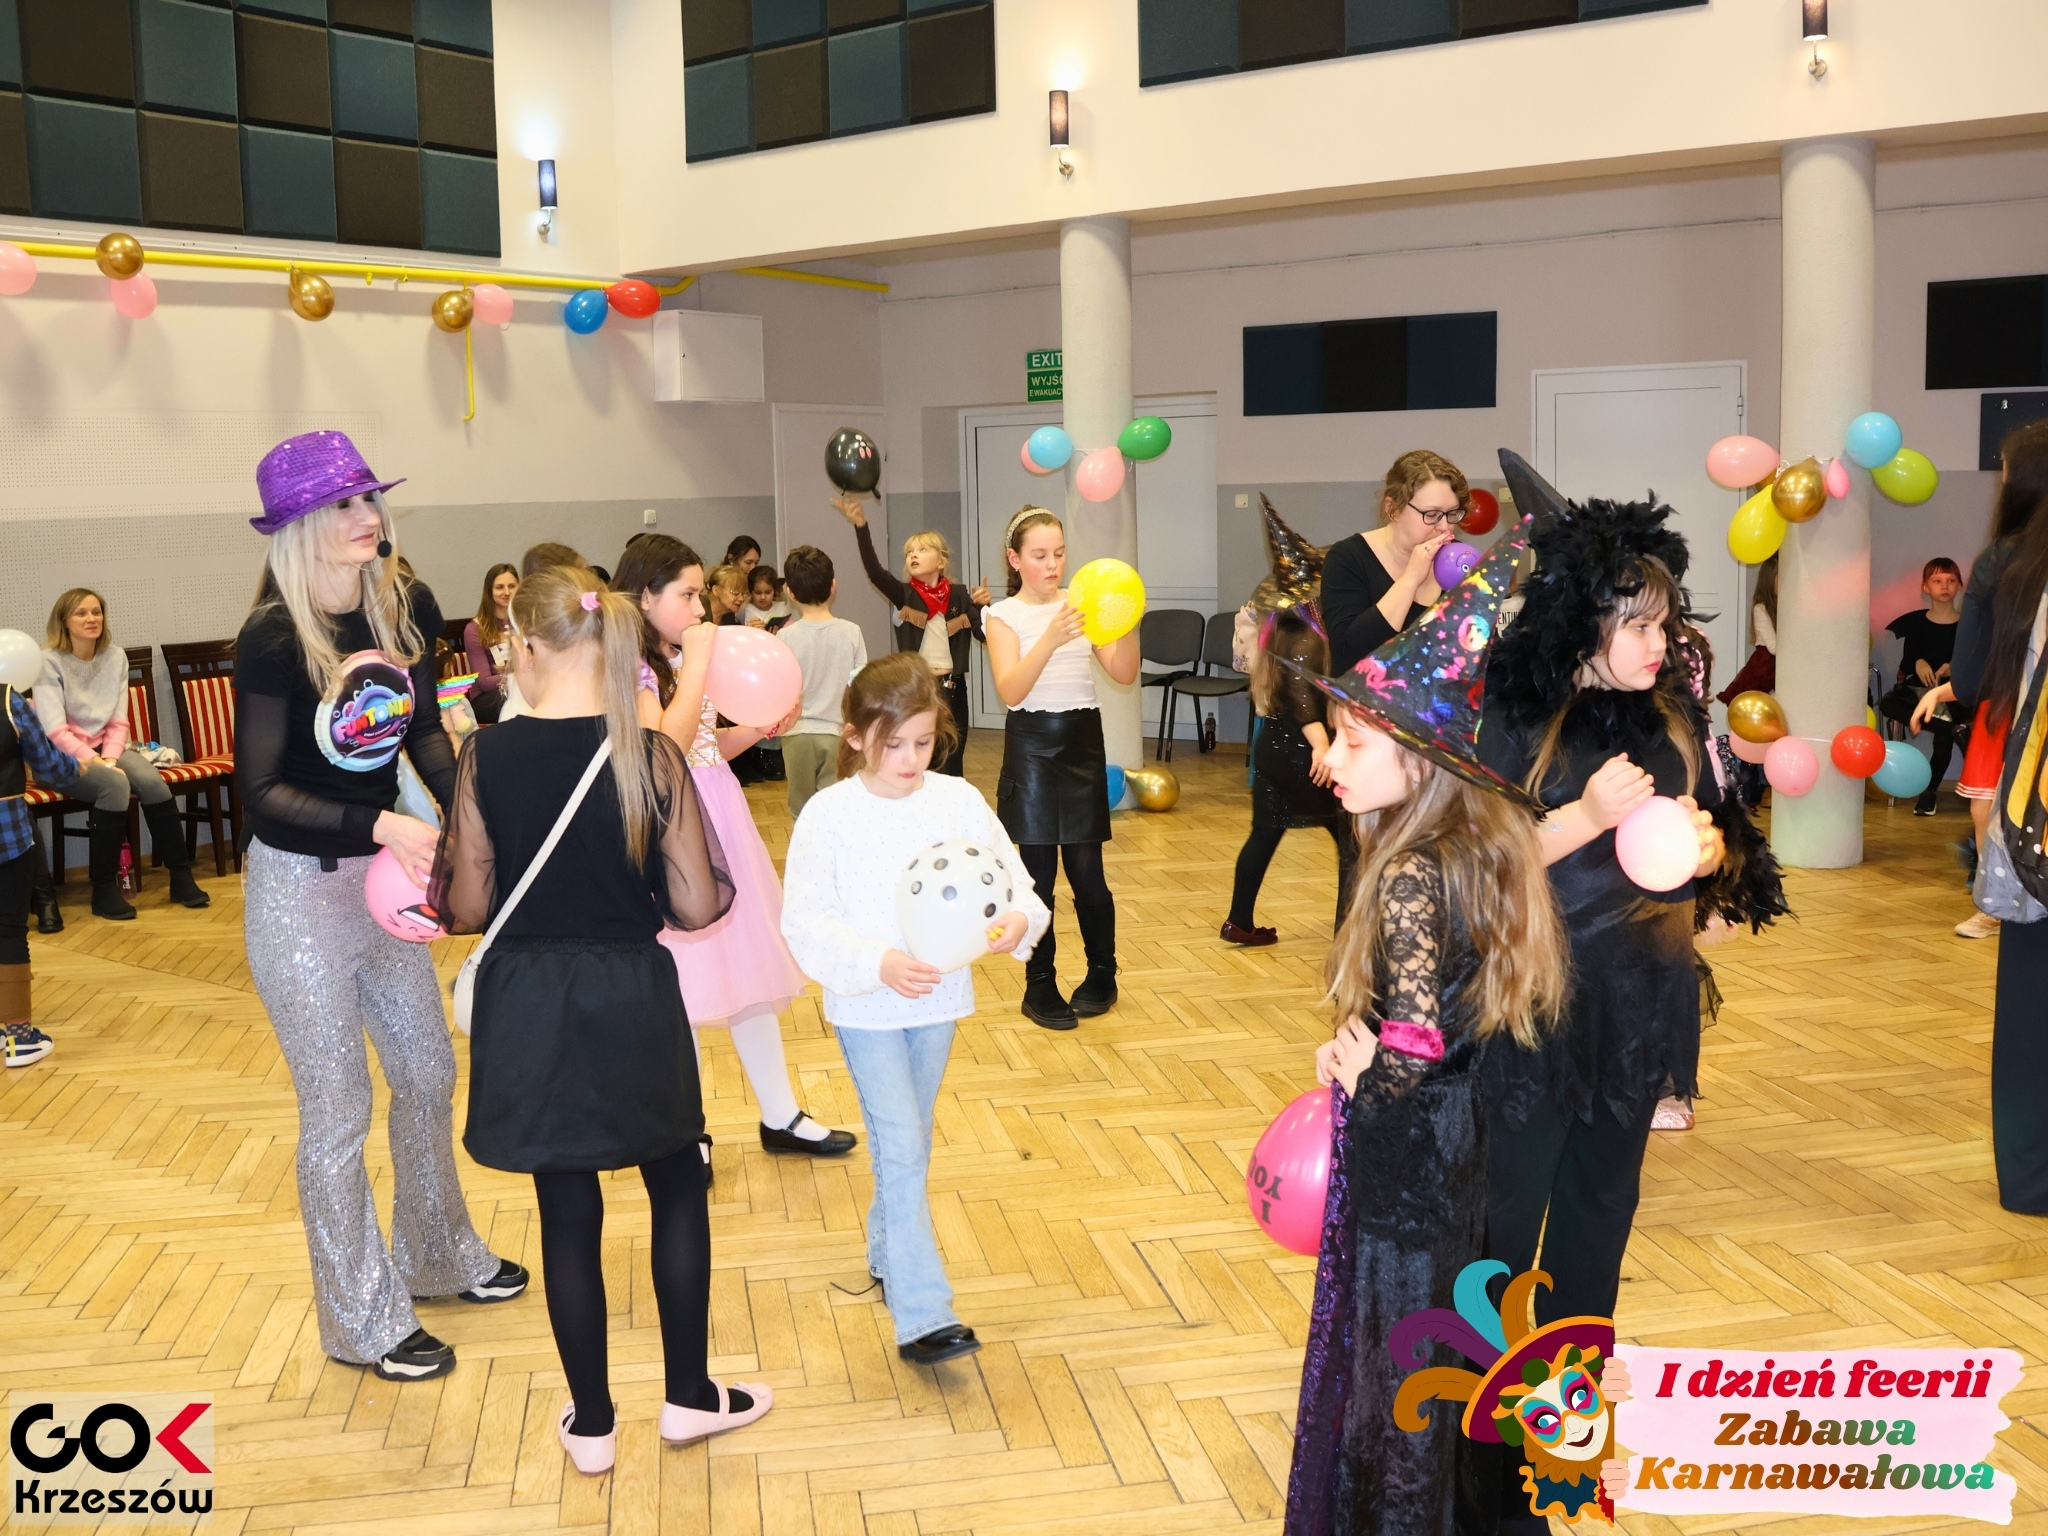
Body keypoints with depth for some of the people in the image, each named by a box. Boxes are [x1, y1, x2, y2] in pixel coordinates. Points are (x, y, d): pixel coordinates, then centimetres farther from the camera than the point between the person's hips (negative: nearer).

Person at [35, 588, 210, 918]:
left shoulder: (115, 656, 3)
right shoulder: (50, 662, -10)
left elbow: (119, 721, 2)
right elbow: (54, 730, -17)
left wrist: (111, 758, -15)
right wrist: (94, 761, -26)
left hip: (106, 747, 4)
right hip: (63, 757, -4)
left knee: (151, 780, -26)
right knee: (115, 784, -34)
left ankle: (181, 877, -17)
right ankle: (104, 890, -25)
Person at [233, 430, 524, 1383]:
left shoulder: (408, 608, -4)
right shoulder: (273, 640, -21)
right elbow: (260, 790, -19)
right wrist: (380, 825, -29)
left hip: (383, 875, 6)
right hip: (299, 893, -6)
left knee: (428, 1073, 19)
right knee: (338, 1112, 5)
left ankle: (439, 1256, 42)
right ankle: (364, 1322, 22)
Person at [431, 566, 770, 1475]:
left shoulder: (487, 759, -11)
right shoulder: (652, 755, -11)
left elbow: (468, 910, -5)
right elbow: (697, 907, -8)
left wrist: (438, 877, 17)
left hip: (528, 1006, 1)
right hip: (632, 999, 0)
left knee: (567, 1209, 13)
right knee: (677, 1187, 20)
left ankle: (592, 1424, 26)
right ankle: (688, 1395, 29)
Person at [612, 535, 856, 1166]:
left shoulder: (688, 658, 11)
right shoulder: (632, 667, -14)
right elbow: (664, 749, -27)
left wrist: (758, 729, 3)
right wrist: (696, 665, -22)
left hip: (720, 826, 8)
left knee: (750, 971, 14)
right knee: (679, 984, 1)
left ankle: (780, 1116, 25)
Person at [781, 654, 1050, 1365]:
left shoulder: (960, 801, -4)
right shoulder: (829, 814, -13)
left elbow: (1007, 876, -3)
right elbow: (805, 920, -13)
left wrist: (1018, 918, -26)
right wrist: (879, 963, -26)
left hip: (939, 998, 4)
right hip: (865, 1006, -4)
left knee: (909, 1142, 19)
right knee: (901, 1150, -8)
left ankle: (887, 1252, 41)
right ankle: (921, 1314, -6)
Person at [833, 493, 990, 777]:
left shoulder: (958, 594, 2)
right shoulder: (904, 594, -1)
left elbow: (984, 635, 0)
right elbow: (874, 570, -18)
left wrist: (983, 607, -19)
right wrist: (861, 527, -31)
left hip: (952, 688, 1)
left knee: (951, 766, 8)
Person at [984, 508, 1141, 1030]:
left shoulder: (1081, 606, 6)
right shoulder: (1004, 615, -2)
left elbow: (1124, 674, -3)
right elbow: (1010, 690, -17)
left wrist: (1128, 627, -22)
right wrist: (1051, 639, -32)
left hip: (1083, 739, 2)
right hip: (1031, 744, -2)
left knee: (1086, 871, 2)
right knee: (1039, 873, 0)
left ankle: (1102, 976, 22)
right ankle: (1040, 987, 14)